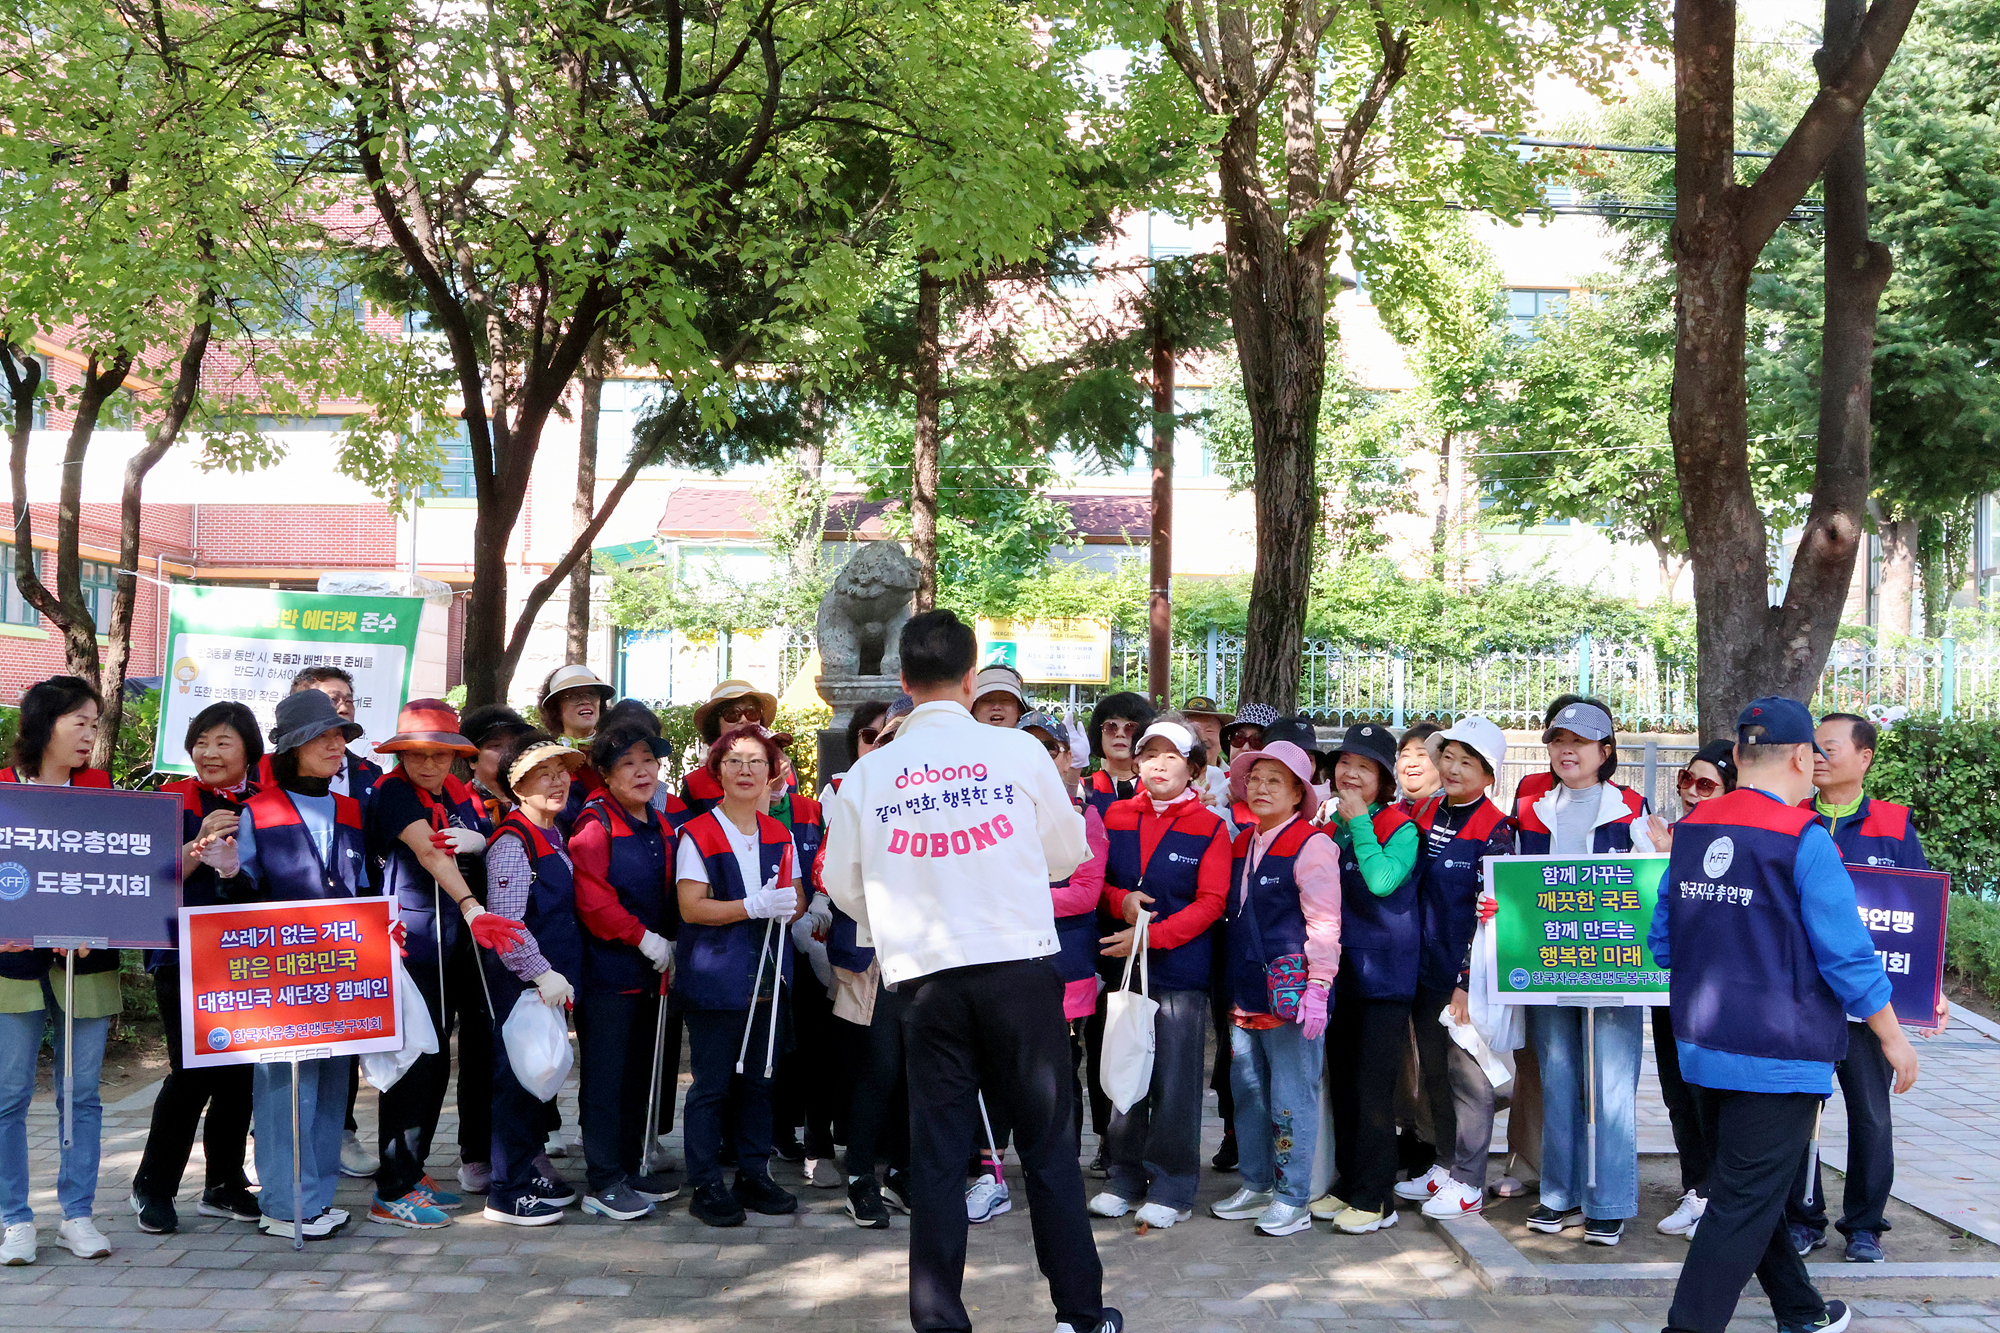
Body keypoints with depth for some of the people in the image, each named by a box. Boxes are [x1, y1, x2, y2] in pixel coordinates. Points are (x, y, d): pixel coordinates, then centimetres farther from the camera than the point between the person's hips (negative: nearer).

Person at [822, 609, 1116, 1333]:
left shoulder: (868, 772, -1)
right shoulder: (1019, 751, -3)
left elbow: (845, 885, 8)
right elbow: (1068, 852, 9)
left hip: (927, 978, 1)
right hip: (1022, 968, -1)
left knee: (936, 1156, 8)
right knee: (1048, 1145, 9)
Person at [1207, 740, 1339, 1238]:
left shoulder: (1311, 844, -9)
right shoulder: (1241, 843, 13)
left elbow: (1323, 923, -12)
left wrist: (1317, 989, -16)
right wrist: (1230, 986, 19)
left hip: (1290, 992, -8)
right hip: (1245, 992, 8)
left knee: (1292, 1098, -1)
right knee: (1248, 1090, 14)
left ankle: (1293, 1199, 9)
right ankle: (1256, 1186, 27)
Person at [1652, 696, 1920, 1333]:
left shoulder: (1691, 829, 3)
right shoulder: (1804, 839, -16)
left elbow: (1662, 940, 9)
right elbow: (1847, 954, -15)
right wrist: (1893, 1038, -2)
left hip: (1702, 1047, 7)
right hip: (1777, 1055, -7)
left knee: (1751, 1188, 21)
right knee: (1744, 1203, -1)